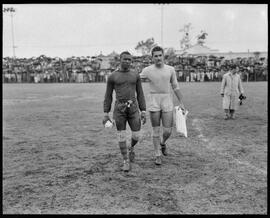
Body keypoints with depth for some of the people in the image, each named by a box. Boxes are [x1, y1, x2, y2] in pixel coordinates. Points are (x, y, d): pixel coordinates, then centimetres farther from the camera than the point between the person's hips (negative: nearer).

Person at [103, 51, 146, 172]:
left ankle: (131, 148, 37)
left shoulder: (135, 75, 6)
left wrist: (143, 112, 1)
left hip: (133, 108, 2)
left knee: (136, 136, 1)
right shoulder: (112, 76, 1)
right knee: (121, 136, 0)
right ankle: (126, 162, 15)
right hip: (119, 109, -2)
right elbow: (108, 96, 4)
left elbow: (140, 95, 8)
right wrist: (106, 114, 0)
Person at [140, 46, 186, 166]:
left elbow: (175, 87, 10)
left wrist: (181, 103, 10)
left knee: (167, 131, -1)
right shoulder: (147, 70, -3)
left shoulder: (170, 69, 2)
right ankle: (157, 155, 17)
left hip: (168, 103, 1)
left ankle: (163, 143, 33)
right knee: (156, 131, 3)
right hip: (154, 103, -1)